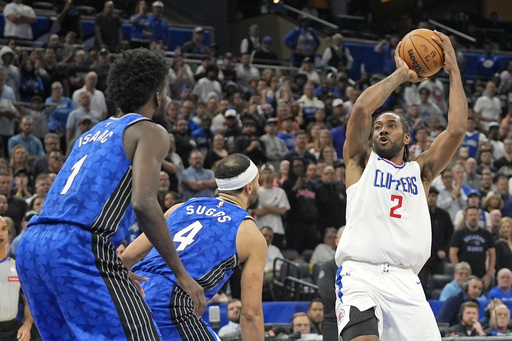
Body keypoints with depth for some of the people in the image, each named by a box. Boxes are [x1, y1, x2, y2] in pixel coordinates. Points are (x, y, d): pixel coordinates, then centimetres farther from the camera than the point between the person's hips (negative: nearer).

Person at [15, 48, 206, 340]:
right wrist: (181, 273, -7)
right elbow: (144, 203, -11)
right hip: (79, 249, -8)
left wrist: (116, 268, 38)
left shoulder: (94, 133, 30)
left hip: (30, 247, 9)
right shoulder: (150, 131, 5)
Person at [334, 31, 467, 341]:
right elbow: (362, 108, -1)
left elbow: (457, 130, 8)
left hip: (405, 281, 3)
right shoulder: (361, 162, 16)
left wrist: (454, 71, 11)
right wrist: (401, 74, 11)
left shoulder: (420, 171, 21)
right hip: (361, 274, -3)